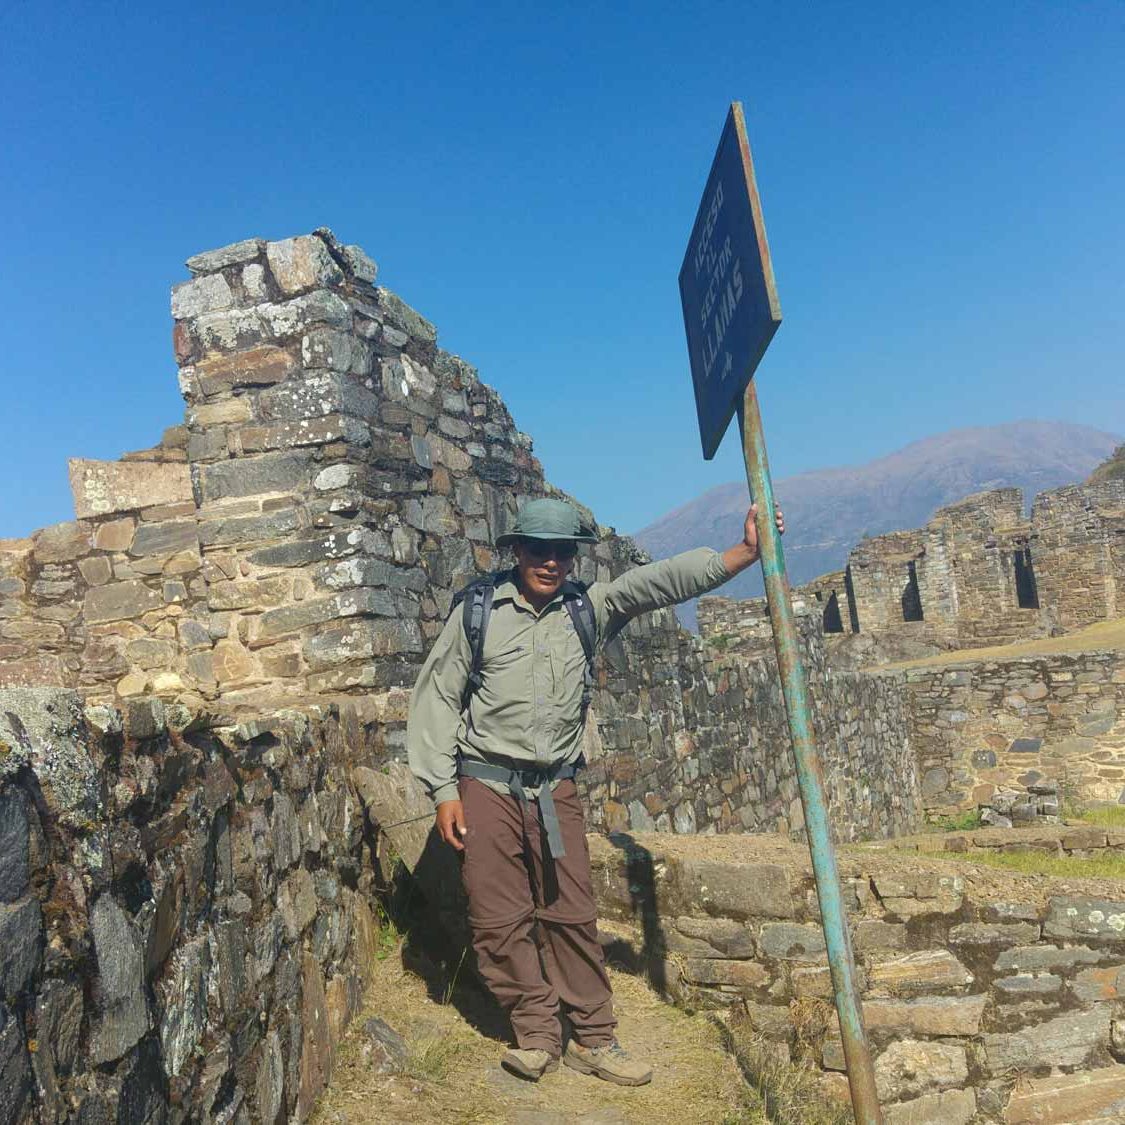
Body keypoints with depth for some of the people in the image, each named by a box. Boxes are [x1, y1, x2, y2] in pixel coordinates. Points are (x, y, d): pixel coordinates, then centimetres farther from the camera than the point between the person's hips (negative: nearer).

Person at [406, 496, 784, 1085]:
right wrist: (443, 791, -5)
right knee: (502, 921, 1)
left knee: (572, 915, 5)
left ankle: (593, 1041, 16)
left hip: (555, 790, 2)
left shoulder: (589, 608, 3)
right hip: (486, 786, -2)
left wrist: (743, 551, -21)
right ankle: (537, 1035, 17)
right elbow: (435, 699, -1)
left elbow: (662, 579, -9)